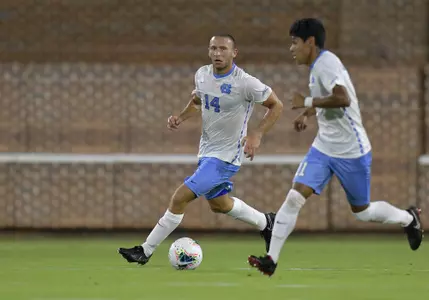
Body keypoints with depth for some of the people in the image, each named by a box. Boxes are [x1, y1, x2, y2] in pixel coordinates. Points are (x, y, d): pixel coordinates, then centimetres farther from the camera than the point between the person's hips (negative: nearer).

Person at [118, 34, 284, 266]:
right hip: (207, 150, 8)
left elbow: (276, 106, -11)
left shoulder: (245, 83, -21)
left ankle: (145, 251, -5)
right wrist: (181, 117, -1)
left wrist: (256, 135, -22)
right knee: (218, 204, 26)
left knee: (180, 197, -15)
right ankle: (264, 223, 50)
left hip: (226, 155, -8)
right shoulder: (202, 75, -2)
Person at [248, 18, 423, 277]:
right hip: (324, 148, 8)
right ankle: (271, 259, -11)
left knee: (362, 212, 9)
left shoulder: (326, 63, -21)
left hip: (351, 152, -8)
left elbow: (343, 98, -36)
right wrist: (308, 114, 13)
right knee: (294, 198, -9)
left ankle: (409, 219, 36)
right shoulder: (318, 65, 7)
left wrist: (307, 103, -25)